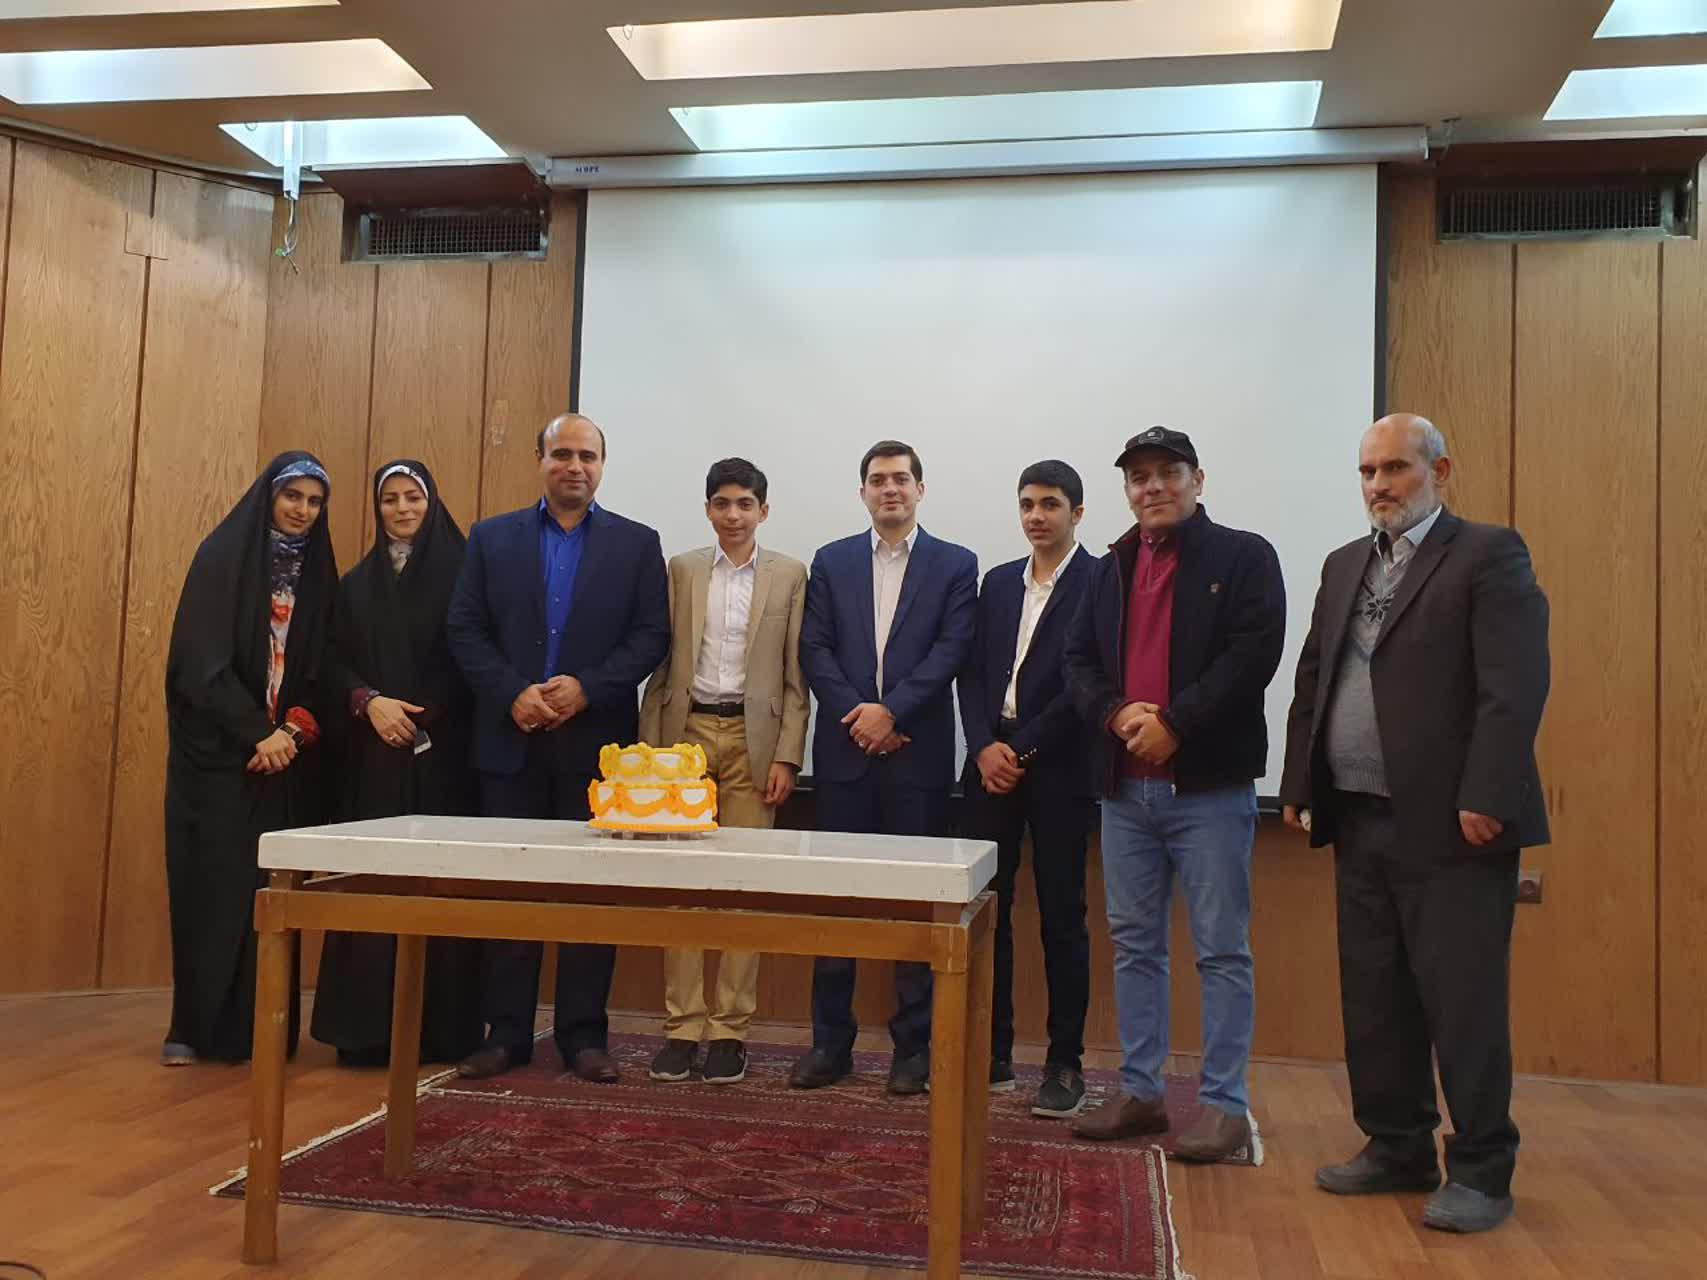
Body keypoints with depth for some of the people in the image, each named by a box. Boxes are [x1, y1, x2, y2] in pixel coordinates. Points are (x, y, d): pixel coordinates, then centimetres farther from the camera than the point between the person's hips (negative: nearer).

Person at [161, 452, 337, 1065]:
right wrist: (256, 732, -17)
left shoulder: (319, 573, 11)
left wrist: (295, 727, -10)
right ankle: (194, 1027, 8)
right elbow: (203, 660, -10)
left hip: (287, 753, 3)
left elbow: (323, 668, 8)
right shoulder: (222, 557, -2)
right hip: (217, 750, -3)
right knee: (211, 884, -2)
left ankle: (259, 1028, 8)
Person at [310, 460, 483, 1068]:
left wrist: (426, 718, -12)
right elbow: (335, 663, 9)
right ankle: (368, 1028, 6)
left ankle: (440, 1028, 3)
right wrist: (369, 702, -10)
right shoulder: (357, 583, 13)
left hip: (444, 753, -3)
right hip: (374, 756, 3)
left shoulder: (460, 572, 3)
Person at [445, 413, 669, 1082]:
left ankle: (584, 1035, 12)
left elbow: (651, 636, -1)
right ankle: (506, 1033, 14)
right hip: (511, 737, 1)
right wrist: (513, 695, -11)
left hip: (596, 739, -1)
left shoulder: (637, 543, 6)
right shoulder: (491, 538, 9)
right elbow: (465, 630, 3)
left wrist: (587, 688, -13)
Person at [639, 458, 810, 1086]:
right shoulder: (680, 571, 10)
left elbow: (795, 676, 2)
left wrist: (786, 757, -5)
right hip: (687, 732, 2)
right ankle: (682, 1025, 9)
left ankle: (730, 1028, 9)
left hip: (752, 738, -1)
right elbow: (660, 667, 9)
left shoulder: (789, 576, 5)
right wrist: (650, 750, 3)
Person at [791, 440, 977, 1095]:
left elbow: (951, 650, -5)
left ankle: (914, 1045, 13)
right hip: (844, 750, 2)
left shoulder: (955, 565, 6)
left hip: (918, 753, -2)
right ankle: (830, 1041, 14)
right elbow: (815, 649, 3)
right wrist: (857, 714, -9)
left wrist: (891, 710, -14)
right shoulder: (831, 562, 12)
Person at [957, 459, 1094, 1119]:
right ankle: (991, 1055, 16)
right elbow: (972, 671, 11)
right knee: (986, 908, 6)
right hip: (991, 762, 5)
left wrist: (1024, 748, -11)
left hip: (1059, 767, -5)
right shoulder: (998, 582, 15)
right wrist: (985, 746, -4)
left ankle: (1065, 1064, 10)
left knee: (1061, 915, 1)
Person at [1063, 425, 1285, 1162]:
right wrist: (1117, 712, -8)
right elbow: (1079, 661, 12)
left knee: (1222, 950, 1)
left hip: (1210, 785, -5)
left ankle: (1225, 1104, 10)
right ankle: (1139, 1092, 22)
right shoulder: (1111, 569, 16)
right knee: (1134, 945, 11)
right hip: (1126, 786, 6)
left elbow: (1254, 653, -13)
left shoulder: (1243, 557, -1)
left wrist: (1173, 724, -17)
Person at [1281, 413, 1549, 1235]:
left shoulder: (1490, 556, -5)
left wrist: (1485, 799, -20)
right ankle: (1397, 1149, 26)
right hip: (1361, 822, 7)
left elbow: (1515, 690, -14)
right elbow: (1312, 681, 17)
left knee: (1462, 1002, -1)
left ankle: (1481, 1171, 12)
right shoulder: (1344, 566, 17)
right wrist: (1300, 786, 12)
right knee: (1374, 998, 13)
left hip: (1450, 826, -7)